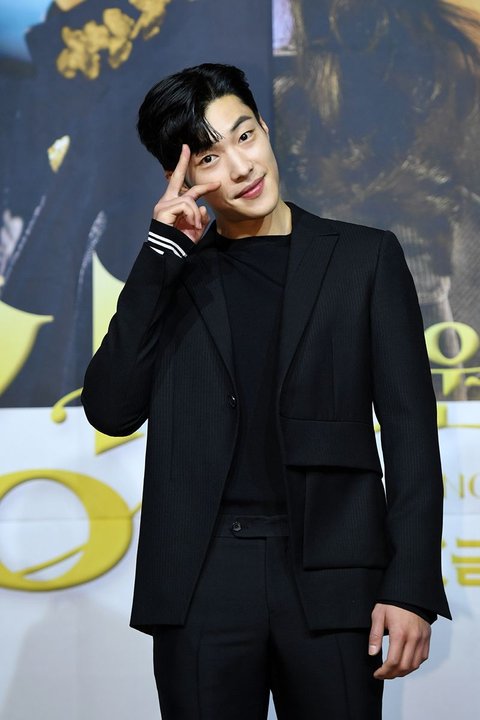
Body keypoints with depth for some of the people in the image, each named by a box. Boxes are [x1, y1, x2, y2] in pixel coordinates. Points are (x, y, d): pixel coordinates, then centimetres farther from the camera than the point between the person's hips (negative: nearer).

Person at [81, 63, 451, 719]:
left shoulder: (365, 258, 8)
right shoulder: (175, 273, 12)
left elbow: (410, 426, 3)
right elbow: (111, 412, 1)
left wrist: (412, 587, -6)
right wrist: (163, 254, -5)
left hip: (331, 581, -1)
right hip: (201, 585, 1)